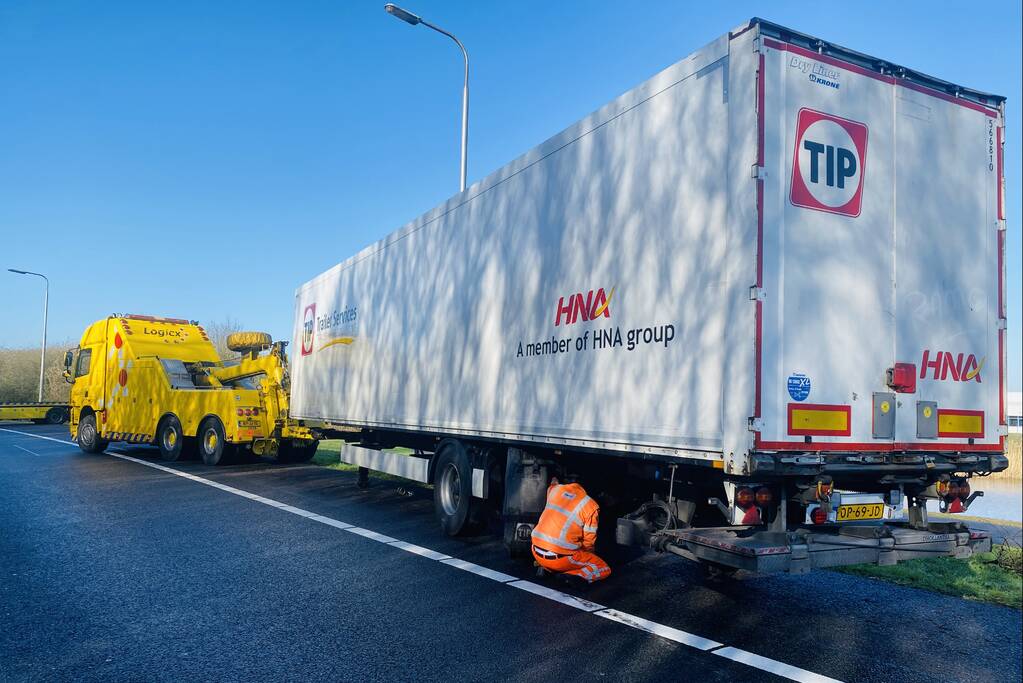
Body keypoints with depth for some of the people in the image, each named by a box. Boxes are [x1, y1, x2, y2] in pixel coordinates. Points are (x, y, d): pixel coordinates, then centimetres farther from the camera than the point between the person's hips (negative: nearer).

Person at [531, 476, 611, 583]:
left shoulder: (556, 489, 10)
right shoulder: (591, 506, -4)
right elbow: (588, 542, 0)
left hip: (536, 552, 6)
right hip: (560, 558, -5)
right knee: (605, 570, 10)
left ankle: (545, 568, 12)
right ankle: (572, 576, -13)